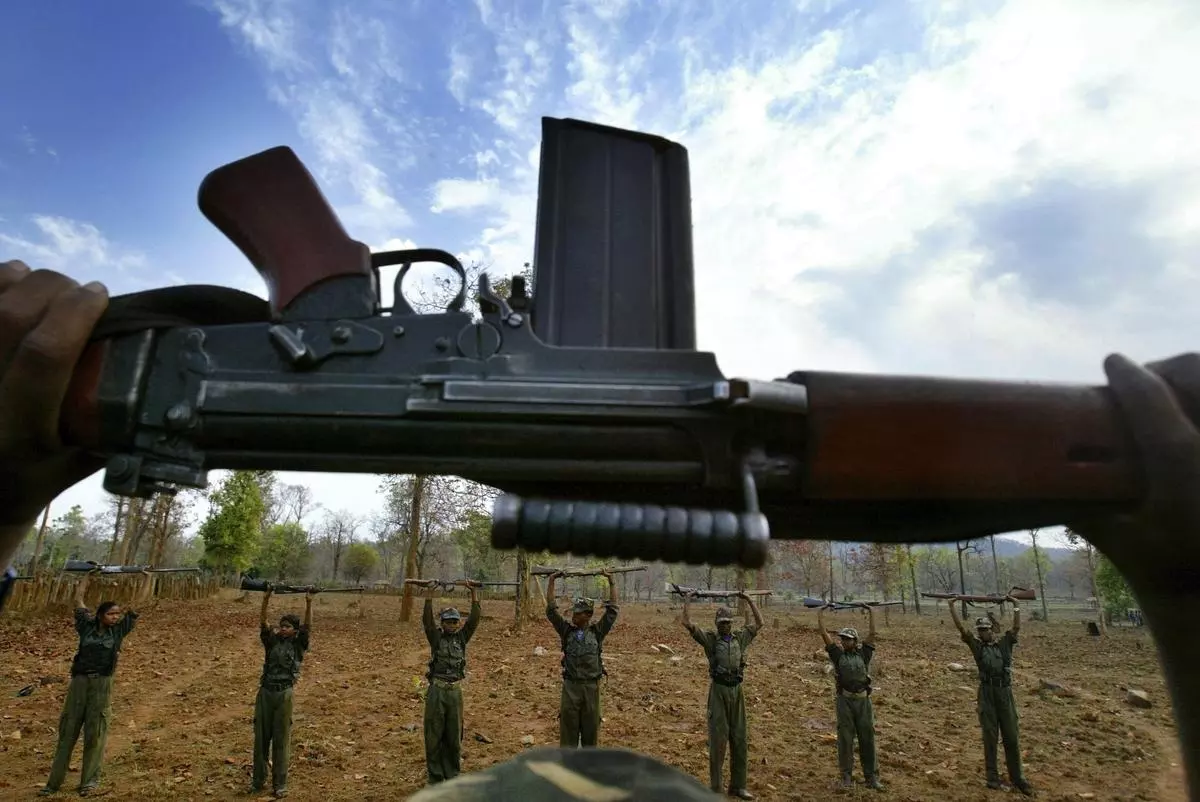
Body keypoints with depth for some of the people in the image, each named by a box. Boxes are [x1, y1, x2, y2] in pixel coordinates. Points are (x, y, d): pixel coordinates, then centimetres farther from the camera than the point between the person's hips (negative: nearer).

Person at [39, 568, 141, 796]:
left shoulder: (118, 630, 2)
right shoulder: (88, 626, 3)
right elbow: (79, 599, 12)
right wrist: (87, 575, 18)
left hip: (102, 684, -1)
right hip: (79, 681, 1)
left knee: (95, 732, 3)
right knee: (68, 729, 8)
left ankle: (90, 779, 11)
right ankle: (55, 780, 18)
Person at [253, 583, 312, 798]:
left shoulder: (298, 644, 2)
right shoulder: (272, 641, 8)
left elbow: (308, 626, -11)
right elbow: (263, 623, 0)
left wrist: (309, 603, -20)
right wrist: (266, 599, -12)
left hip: (284, 694, -3)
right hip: (265, 692, 3)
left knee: (281, 739, 5)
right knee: (261, 737, 12)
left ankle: (279, 784, 16)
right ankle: (258, 779, 29)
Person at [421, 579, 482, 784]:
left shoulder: (462, 637, 5)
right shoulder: (436, 637, 2)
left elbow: (475, 617, -5)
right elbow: (426, 619, -14)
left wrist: (473, 592, -16)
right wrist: (430, 595, -26)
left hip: (455, 691, 2)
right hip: (436, 690, -2)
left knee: (454, 735, 10)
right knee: (434, 735, 5)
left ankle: (453, 775, 25)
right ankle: (435, 776, 20)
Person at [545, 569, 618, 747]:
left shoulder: (597, 632, 1)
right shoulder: (567, 630, 2)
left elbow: (612, 609, -2)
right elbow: (551, 609, -1)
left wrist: (611, 581, -5)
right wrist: (551, 581, -7)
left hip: (591, 686, 0)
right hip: (570, 686, 0)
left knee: (591, 726, 10)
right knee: (568, 726, 4)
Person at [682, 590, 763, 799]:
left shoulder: (740, 638, 9)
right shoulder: (710, 639, -2)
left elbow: (759, 623, 14)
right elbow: (687, 623, -12)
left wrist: (749, 600, 13)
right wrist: (687, 601, -6)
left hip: (737, 690, 4)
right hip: (719, 690, -4)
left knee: (739, 739, 10)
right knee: (718, 739, 0)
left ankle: (737, 786, 24)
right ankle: (715, 788, 12)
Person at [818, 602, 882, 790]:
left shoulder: (863, 653, 7)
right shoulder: (837, 654, 5)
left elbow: (872, 633, 6)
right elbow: (824, 633, 4)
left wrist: (871, 611, 10)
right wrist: (821, 612, 9)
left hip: (863, 700, 1)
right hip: (845, 700, -1)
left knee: (867, 738, 5)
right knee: (845, 739, 3)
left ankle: (872, 777, 14)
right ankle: (847, 776, 13)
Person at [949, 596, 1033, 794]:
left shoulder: (1005, 643, 4)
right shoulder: (977, 645, 3)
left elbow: (1016, 627, -4)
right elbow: (960, 626, -3)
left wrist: (1016, 605, -5)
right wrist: (952, 605, -4)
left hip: (1005, 692, 0)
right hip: (986, 694, 0)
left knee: (1011, 737, 7)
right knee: (990, 736, 6)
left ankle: (1017, 777, 20)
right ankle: (993, 776, 16)